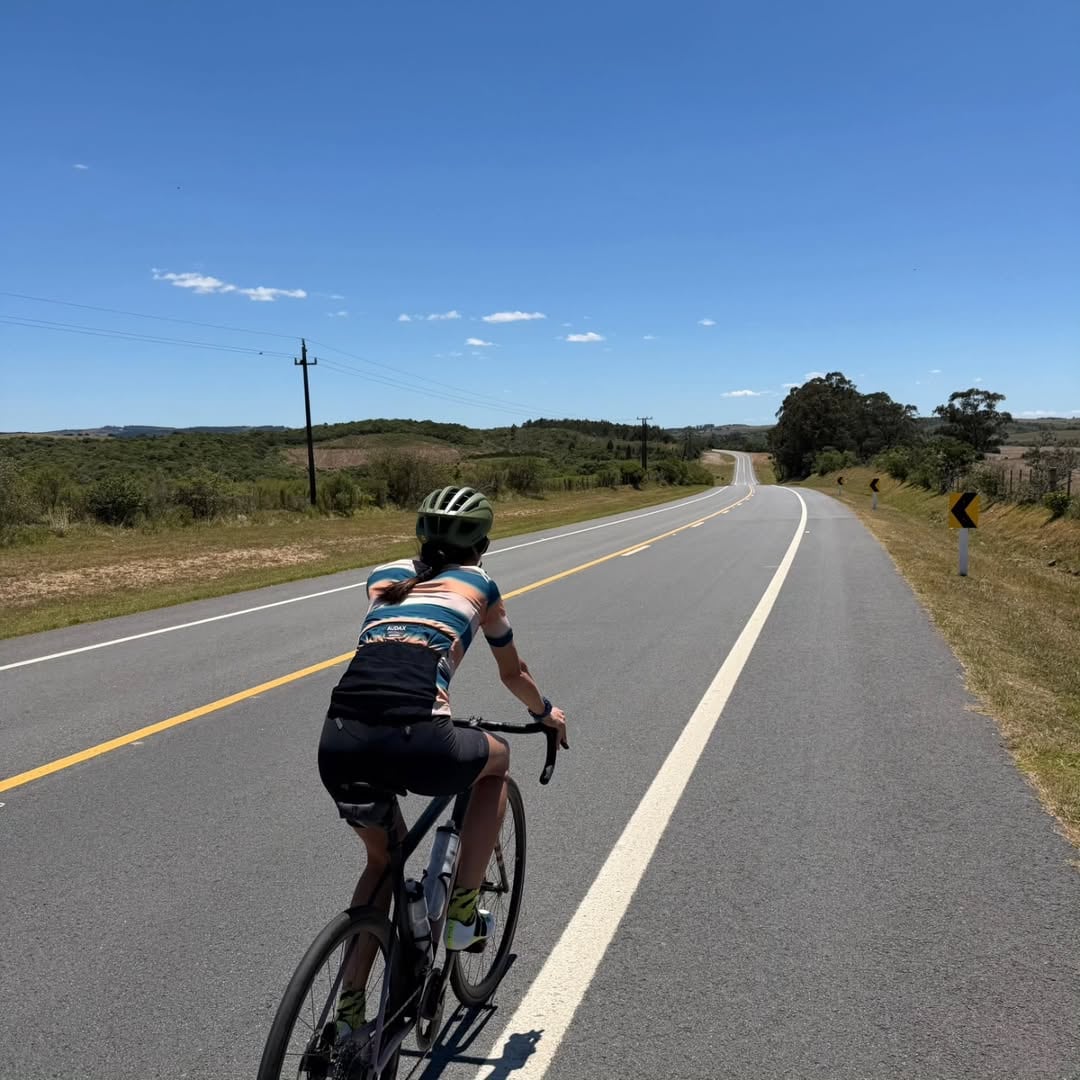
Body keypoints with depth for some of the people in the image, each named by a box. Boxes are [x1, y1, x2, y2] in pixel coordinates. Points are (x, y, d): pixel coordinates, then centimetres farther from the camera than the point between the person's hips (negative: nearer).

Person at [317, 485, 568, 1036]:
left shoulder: (382, 576, 26)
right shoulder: (479, 585, 18)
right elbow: (514, 675, 32)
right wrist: (546, 712, 53)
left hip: (338, 744, 4)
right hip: (413, 742, -4)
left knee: (382, 860, 33)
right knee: (497, 759, 30)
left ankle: (349, 1010, 32)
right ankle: (463, 913, 28)